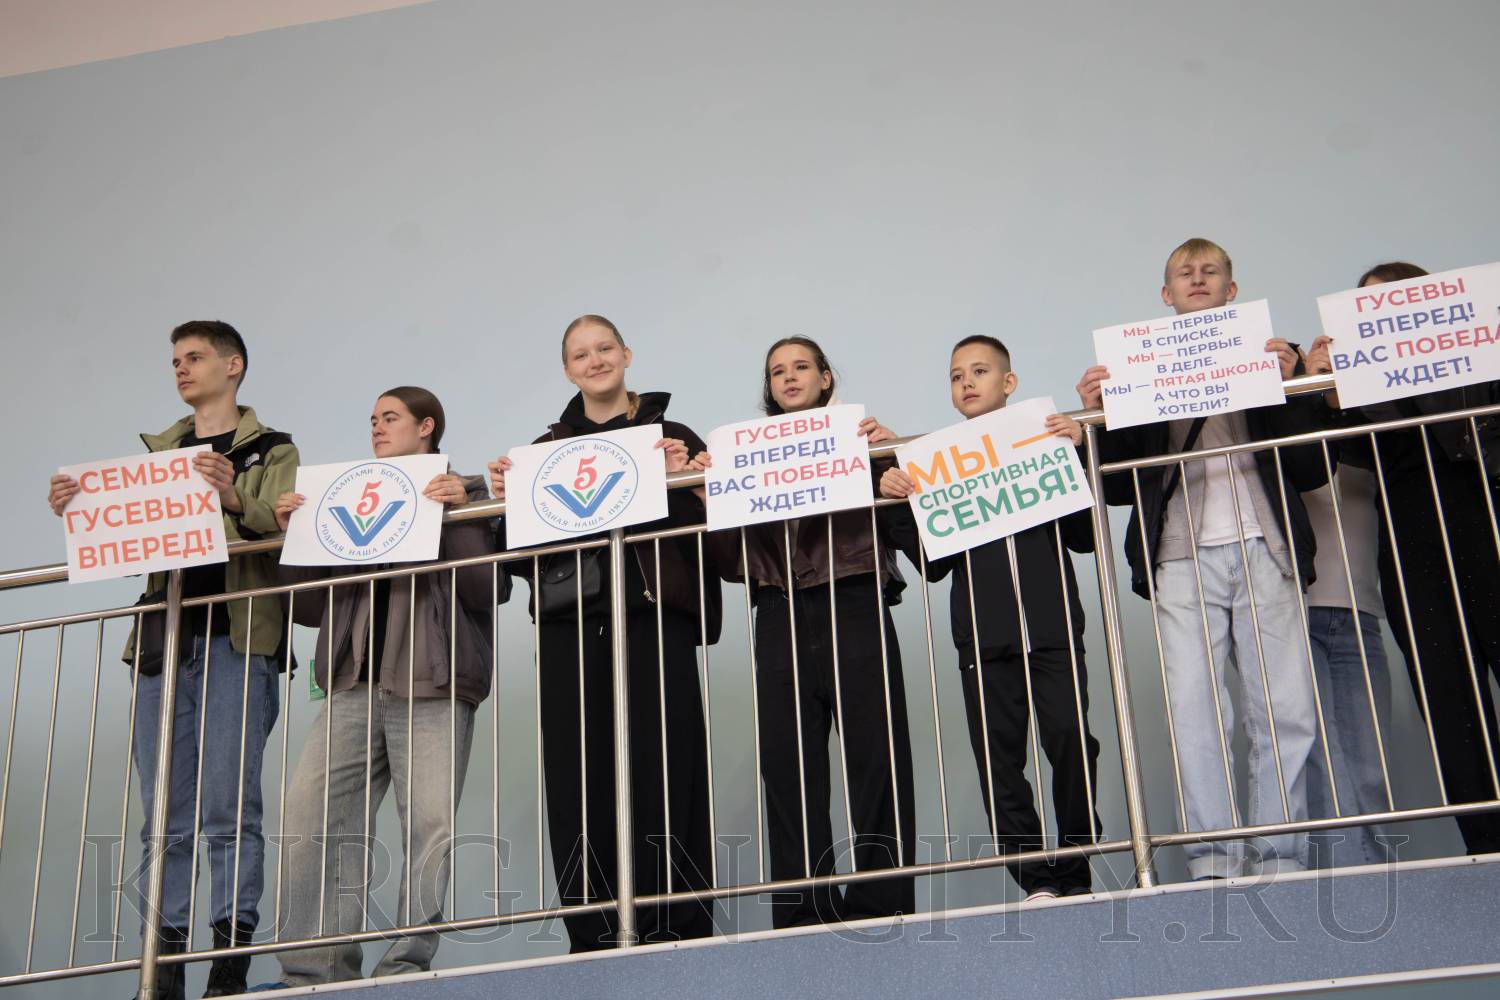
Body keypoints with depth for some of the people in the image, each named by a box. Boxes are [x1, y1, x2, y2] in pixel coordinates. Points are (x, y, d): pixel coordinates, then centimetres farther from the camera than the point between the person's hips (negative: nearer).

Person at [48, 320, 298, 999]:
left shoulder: (272, 452, 9)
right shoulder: (156, 453, 23)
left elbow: (283, 530, -6)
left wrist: (235, 499, -26)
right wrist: (75, 512, -3)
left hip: (237, 639, -5)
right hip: (162, 638, 5)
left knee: (229, 807, -10)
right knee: (164, 814, 2)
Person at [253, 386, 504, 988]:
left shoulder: (463, 491, 12)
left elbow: (493, 588, -1)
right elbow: (310, 607, 21)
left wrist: (458, 515, -9)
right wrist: (293, 533, 10)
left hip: (433, 688, -4)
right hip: (353, 687, 4)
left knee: (431, 826, -12)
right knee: (311, 820, -9)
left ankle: (405, 970, -9)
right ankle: (314, 972, -10)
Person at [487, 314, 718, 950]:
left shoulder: (670, 435, 10)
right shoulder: (548, 447, 19)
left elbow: (708, 526, 2)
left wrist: (680, 479, -14)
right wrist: (507, 496, 0)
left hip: (652, 617, -3)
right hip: (570, 623, 3)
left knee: (660, 769, -7)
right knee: (578, 777, -2)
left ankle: (673, 926, -2)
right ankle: (594, 937, 3)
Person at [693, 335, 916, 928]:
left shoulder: (856, 436, 12)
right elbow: (733, 562, 11)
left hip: (854, 610, -2)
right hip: (781, 619, 2)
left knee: (876, 759, -5)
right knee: (789, 770, -1)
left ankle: (883, 904, -1)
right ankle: (803, 915, 3)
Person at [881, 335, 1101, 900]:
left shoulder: (1043, 440, 9)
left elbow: (1083, 538, 2)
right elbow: (934, 565, 9)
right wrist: (903, 505, -5)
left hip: (1051, 625, -2)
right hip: (982, 635, 2)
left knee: (1070, 738, -11)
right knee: (997, 757, 0)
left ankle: (1075, 871, 4)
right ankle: (1036, 880, 7)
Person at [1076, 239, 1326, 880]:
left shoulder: (1268, 357, 18)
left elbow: (1312, 470, 10)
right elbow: (1118, 485, 12)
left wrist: (1291, 387, -4)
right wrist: (1097, 416, -4)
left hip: (1265, 549, 1)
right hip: (1184, 558, 0)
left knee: (1287, 713, -5)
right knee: (1194, 712, -11)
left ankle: (1281, 861, 0)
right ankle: (1213, 860, -9)